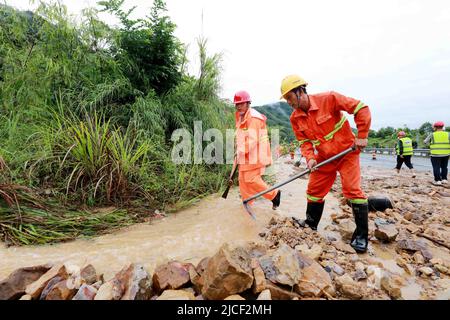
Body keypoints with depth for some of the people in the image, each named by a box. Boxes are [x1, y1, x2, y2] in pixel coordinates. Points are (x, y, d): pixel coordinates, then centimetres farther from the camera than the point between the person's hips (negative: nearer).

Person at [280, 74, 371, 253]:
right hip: (324, 157, 5)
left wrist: (361, 136, -18)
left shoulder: (328, 99, -20)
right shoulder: (295, 118, -4)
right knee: (314, 190, 8)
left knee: (352, 190, -11)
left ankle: (361, 236, 4)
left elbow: (361, 108, -16)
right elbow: (304, 141, 0)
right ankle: (311, 224, 27)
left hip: (347, 151, -5)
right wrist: (310, 158, -18)